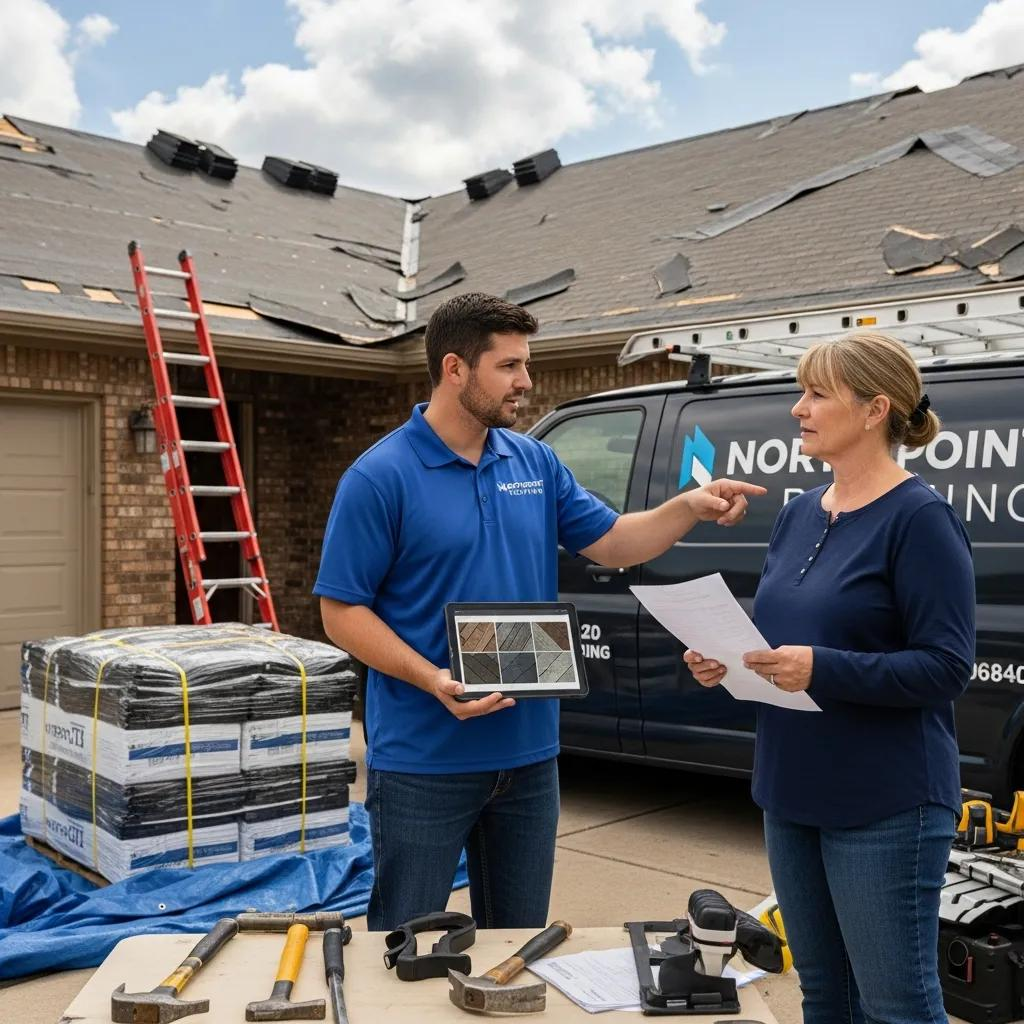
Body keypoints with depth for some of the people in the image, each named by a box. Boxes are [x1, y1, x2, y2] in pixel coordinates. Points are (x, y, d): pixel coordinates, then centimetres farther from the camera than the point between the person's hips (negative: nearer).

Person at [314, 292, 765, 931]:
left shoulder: (536, 462, 6)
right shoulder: (380, 477, -12)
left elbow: (611, 542, 11)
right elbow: (342, 611, -11)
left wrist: (691, 506, -6)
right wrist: (434, 680, -23)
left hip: (529, 753, 6)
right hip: (423, 760, -5)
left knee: (521, 942, 19)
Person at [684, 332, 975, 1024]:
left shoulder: (921, 517, -13)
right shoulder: (799, 515, 10)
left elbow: (946, 667, -19)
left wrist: (822, 669, -29)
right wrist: (725, 662, -3)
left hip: (885, 805, -8)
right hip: (793, 794, 8)